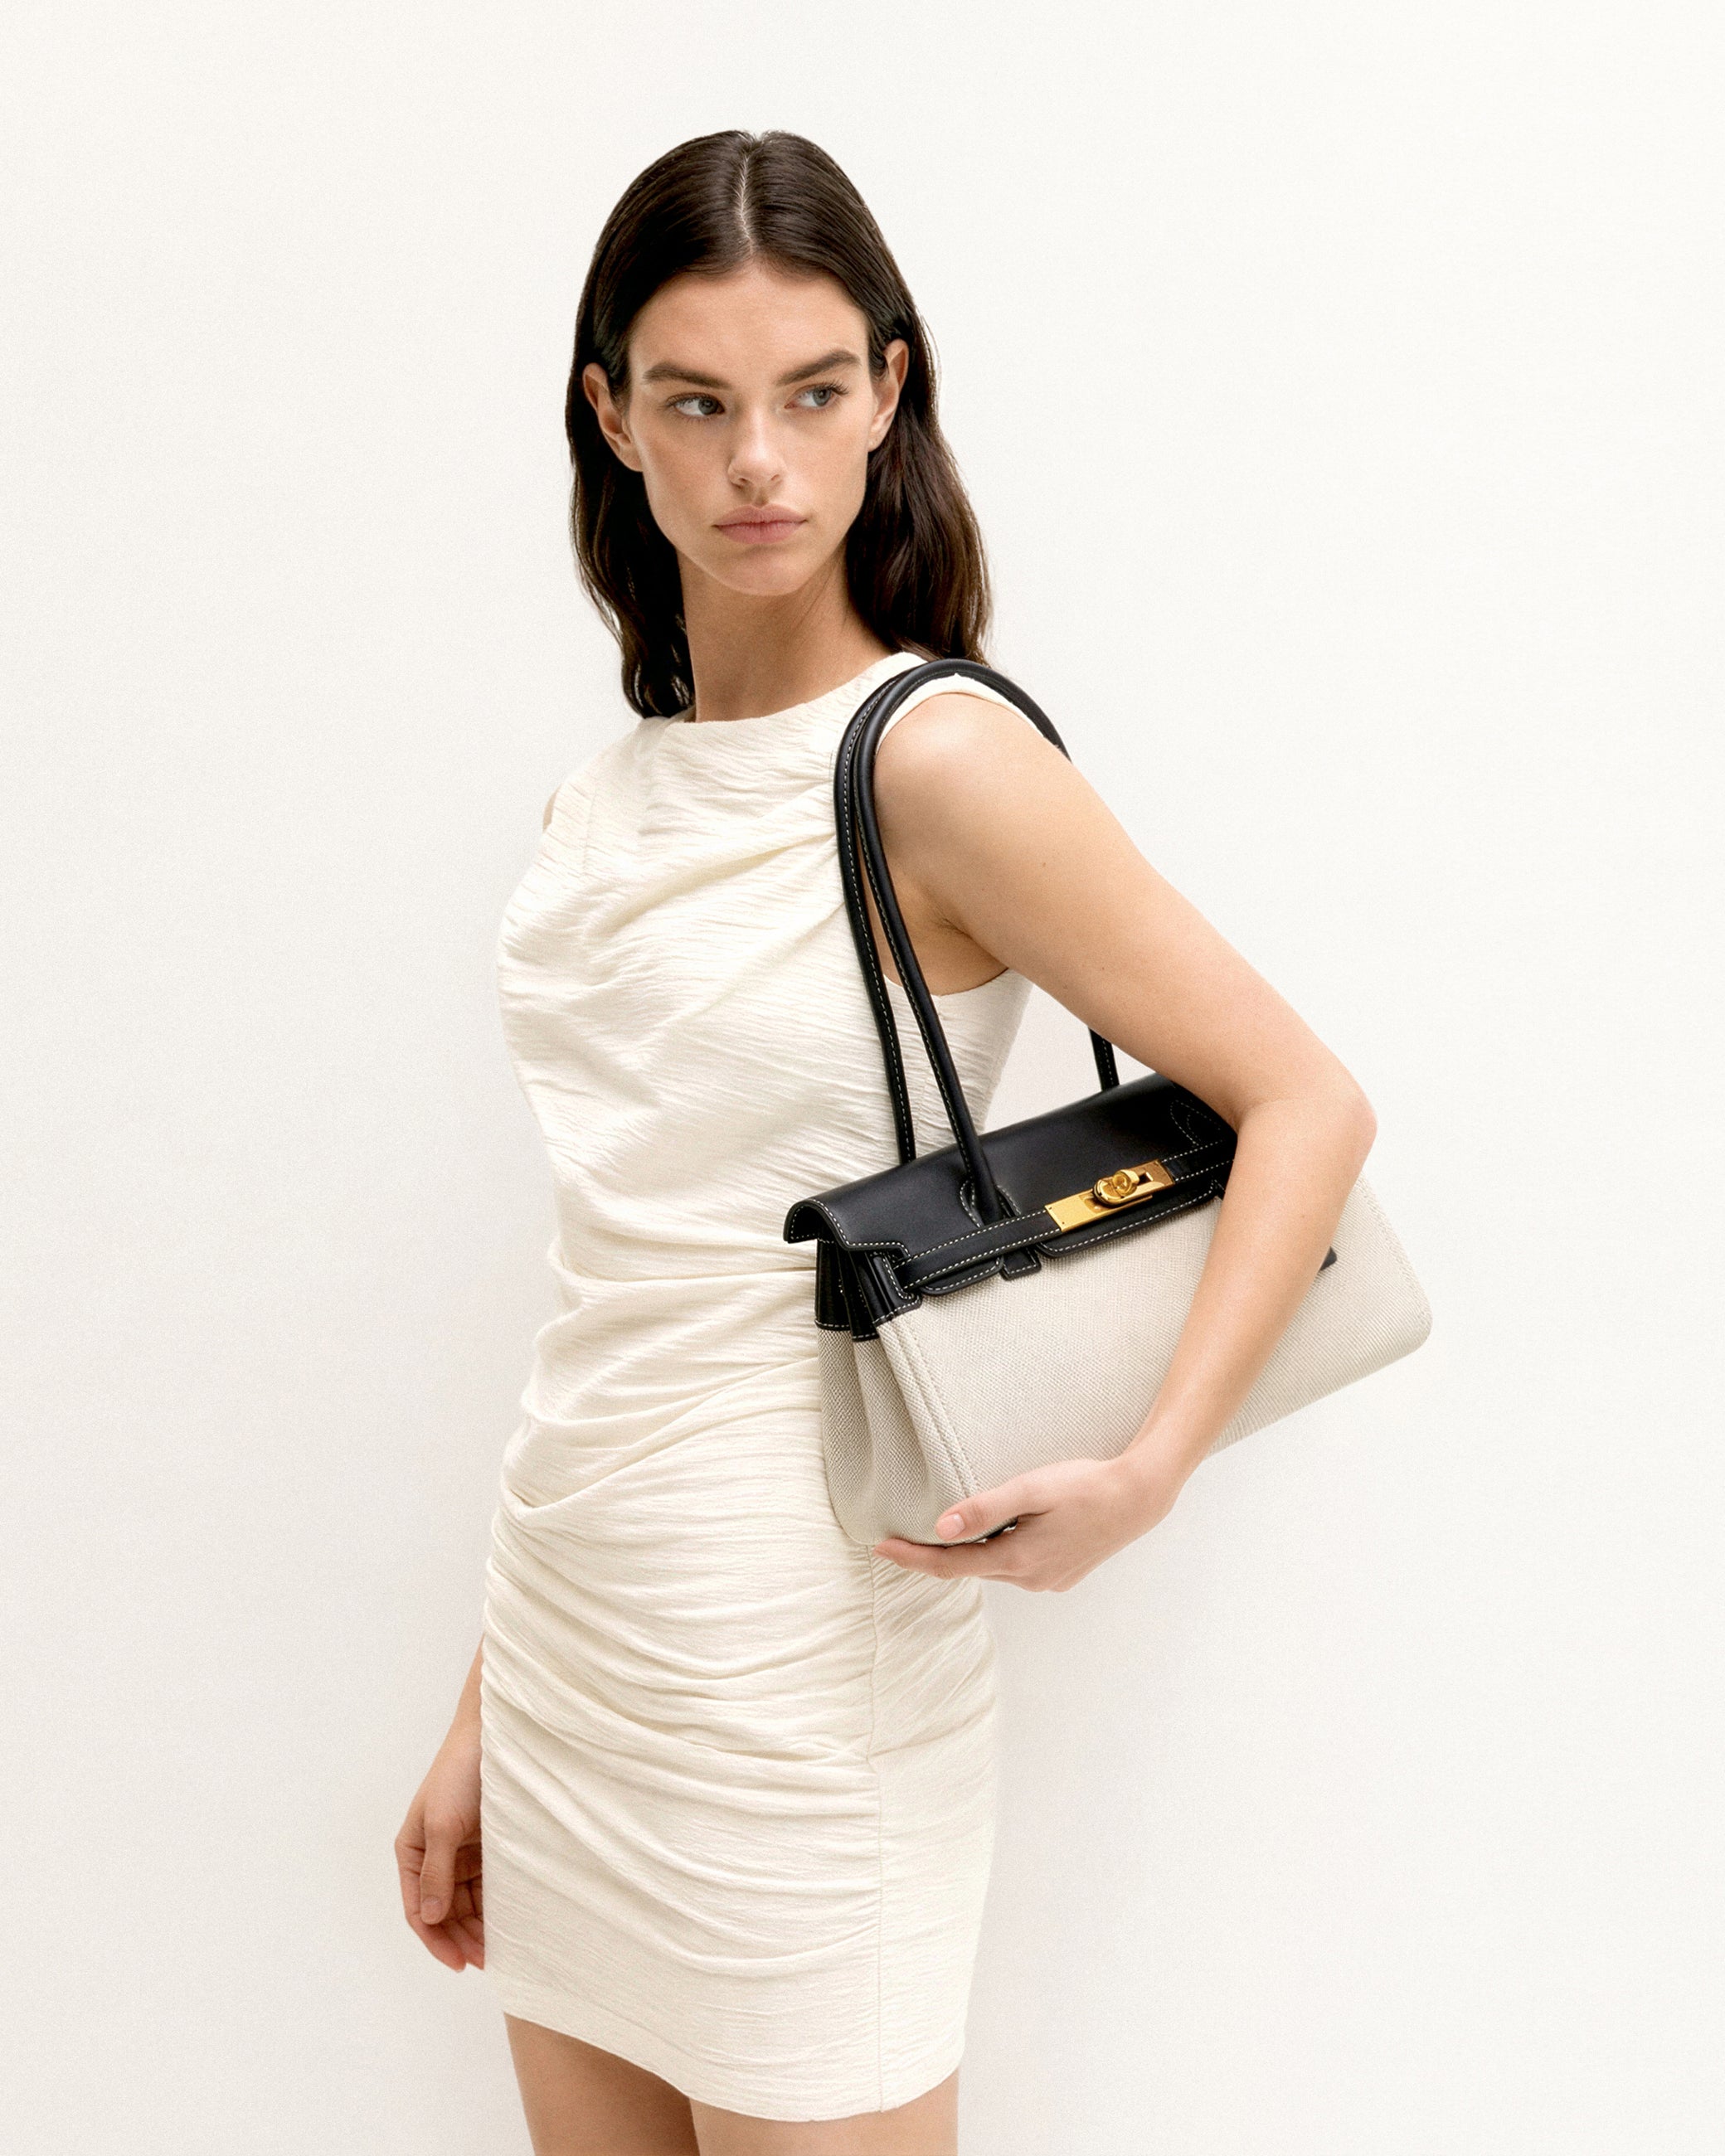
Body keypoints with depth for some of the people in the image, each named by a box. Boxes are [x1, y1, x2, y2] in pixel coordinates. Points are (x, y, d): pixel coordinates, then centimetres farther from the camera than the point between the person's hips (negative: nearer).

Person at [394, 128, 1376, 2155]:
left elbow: (1307, 1104, -11)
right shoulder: (615, 789, 8)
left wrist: (1144, 1471, -24)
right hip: (565, 1630, 7)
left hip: (794, 1664, -6)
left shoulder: (935, 759, -12)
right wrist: (483, 1719, 14)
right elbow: (611, 1273, 11)